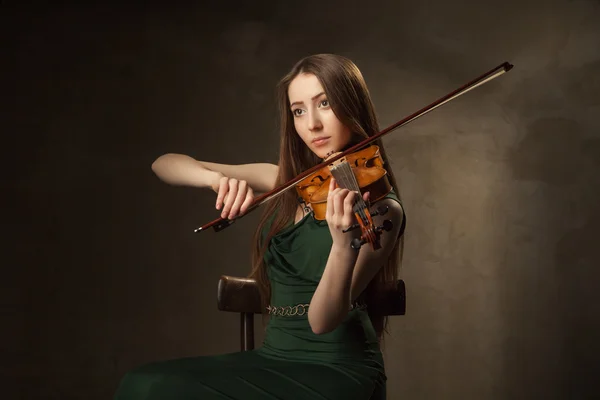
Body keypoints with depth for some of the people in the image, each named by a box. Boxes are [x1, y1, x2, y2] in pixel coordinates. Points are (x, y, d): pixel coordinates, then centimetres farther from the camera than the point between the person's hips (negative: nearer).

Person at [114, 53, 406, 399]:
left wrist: (344, 243, -37)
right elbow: (165, 164, 4)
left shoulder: (381, 208, -9)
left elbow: (322, 320, -19)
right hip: (273, 358, 6)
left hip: (338, 370, -6)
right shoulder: (285, 181, 7)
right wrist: (216, 178, -18)